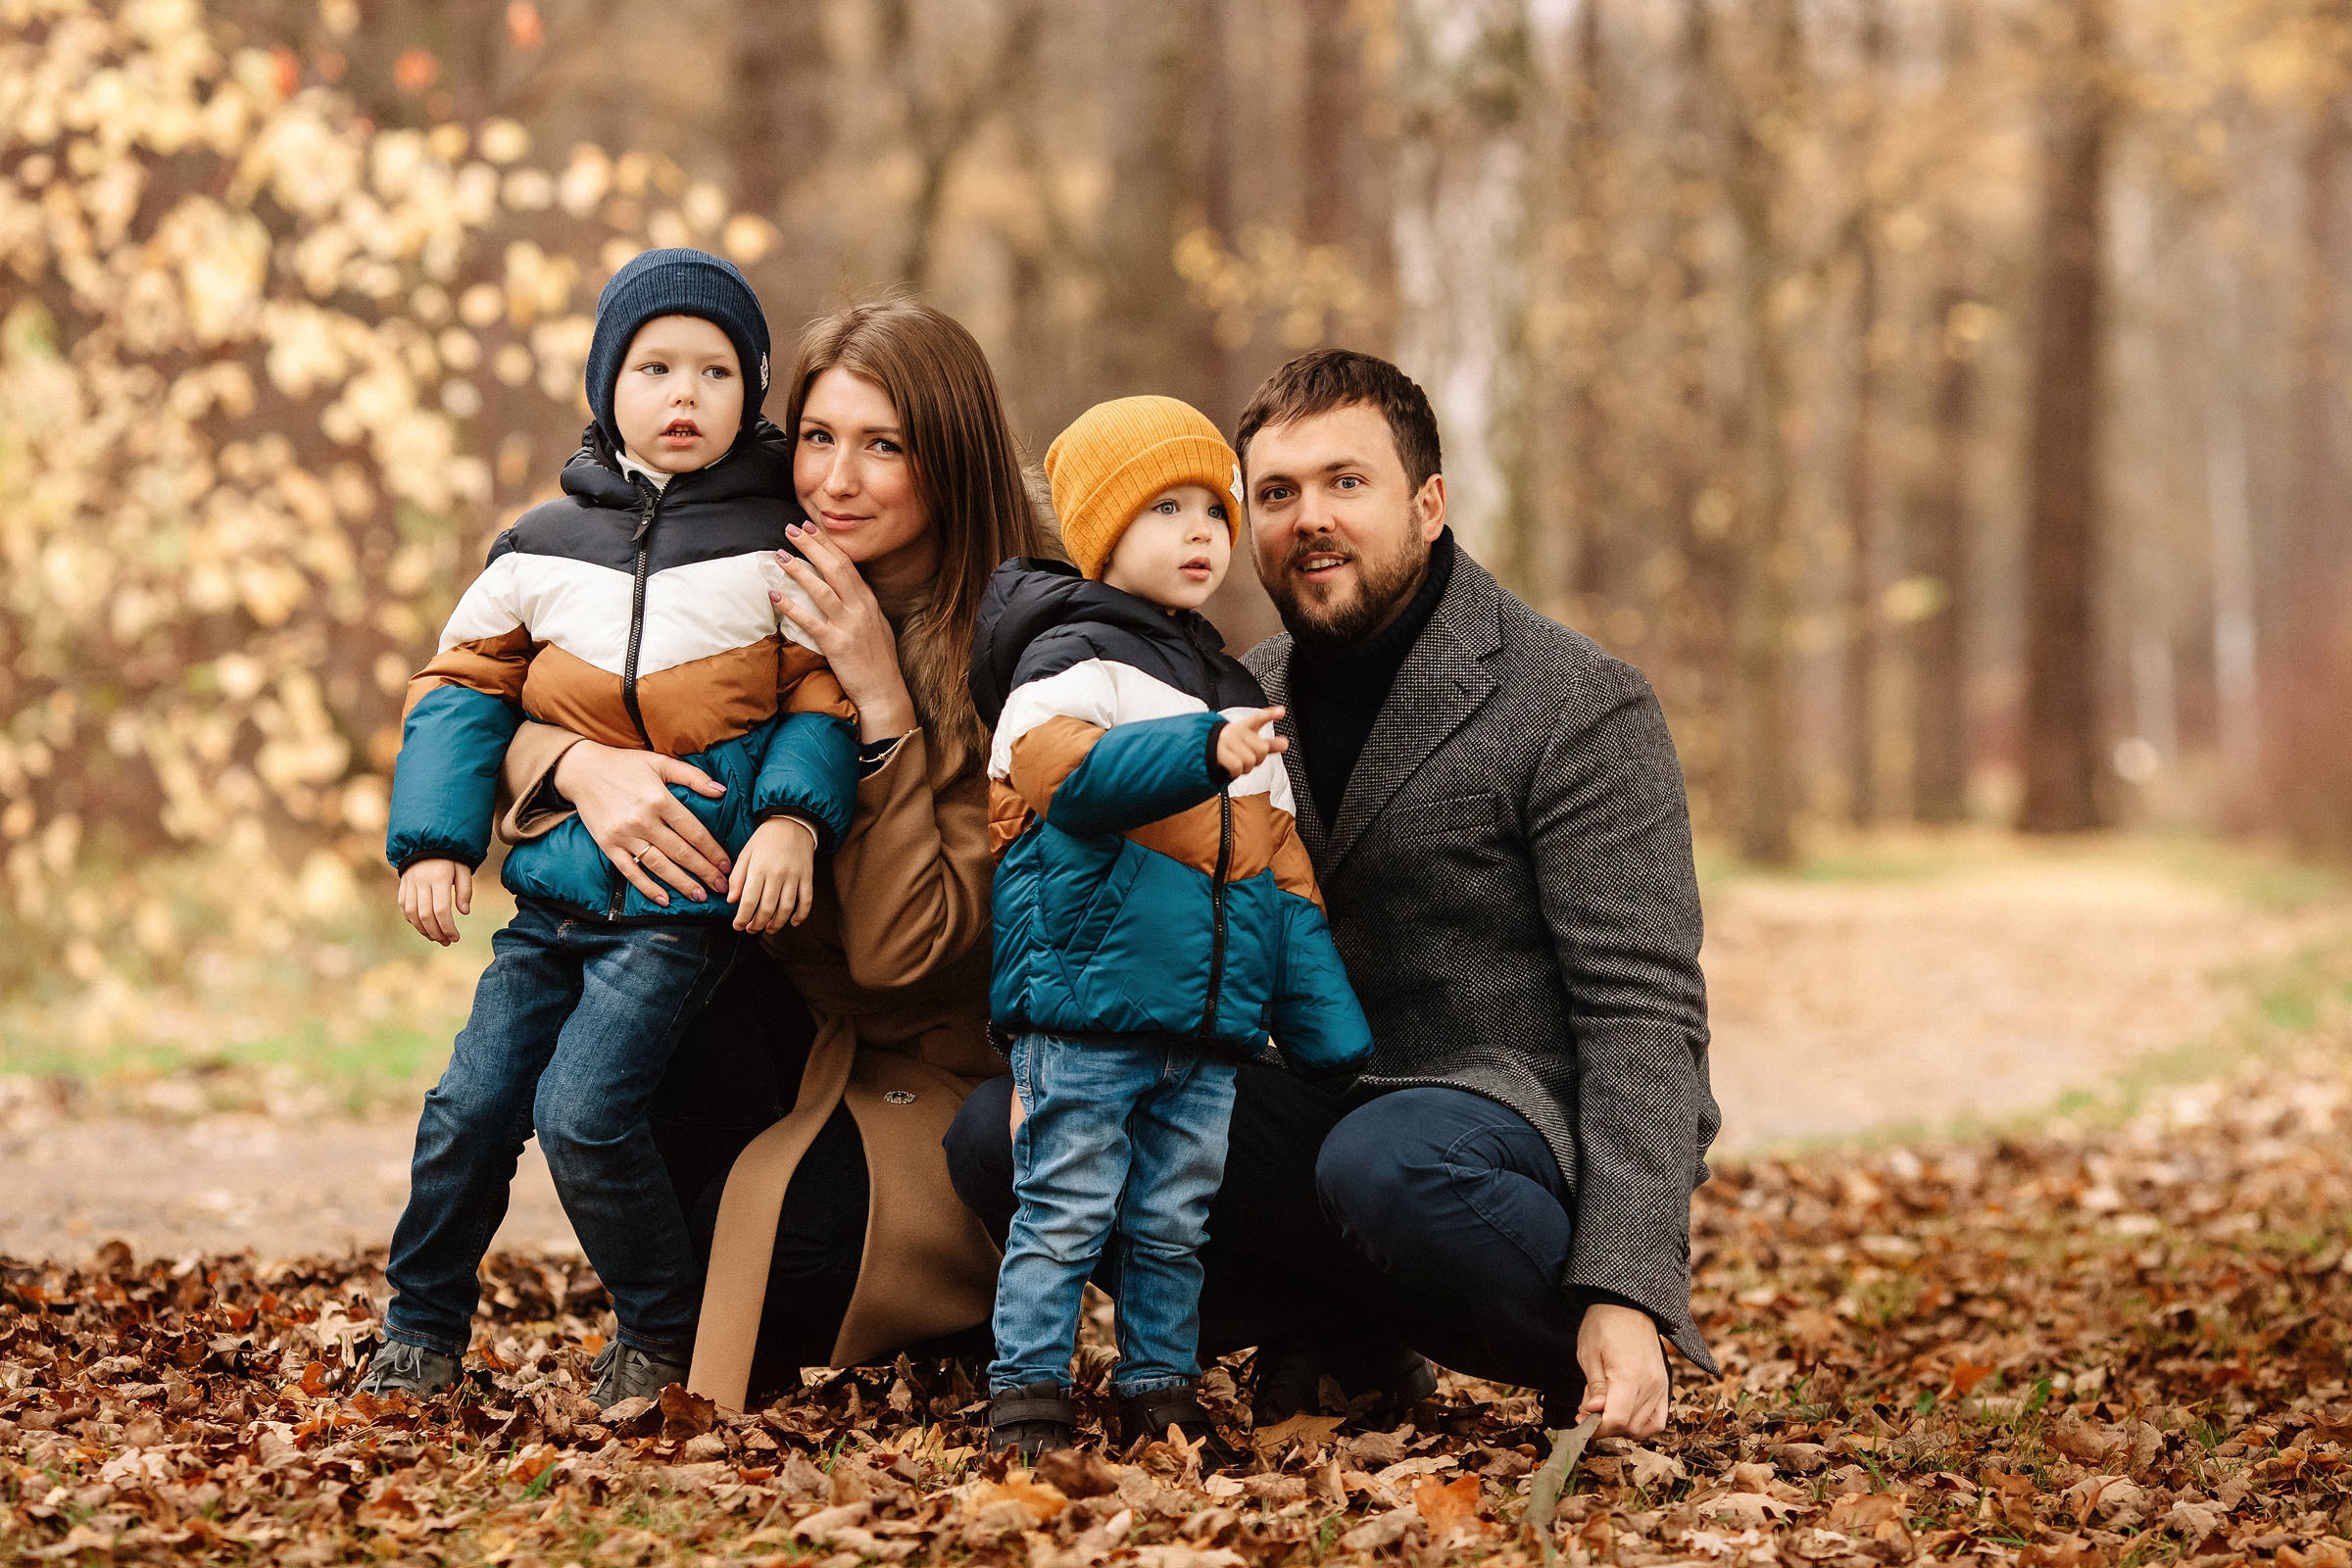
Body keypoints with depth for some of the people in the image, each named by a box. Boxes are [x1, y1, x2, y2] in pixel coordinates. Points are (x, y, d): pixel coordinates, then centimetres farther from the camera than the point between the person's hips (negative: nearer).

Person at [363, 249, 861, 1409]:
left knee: (582, 1108, -14)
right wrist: (434, 841, 2)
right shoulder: (542, 548, 6)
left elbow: (821, 696, 2)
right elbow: (463, 688, 10)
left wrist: (793, 817, -14)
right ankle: (422, 1327, 21)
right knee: (471, 1106, 2)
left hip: (692, 896, -4)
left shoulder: (779, 547, -1)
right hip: (559, 885, 4)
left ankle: (659, 1330, 7)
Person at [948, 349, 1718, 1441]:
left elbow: (1645, 1017, -16)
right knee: (997, 1134, -12)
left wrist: (1626, 1296, -27)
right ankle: (1350, 1337, -1)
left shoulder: (1581, 707, -11)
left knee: (1389, 1160, -40)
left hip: (1528, 1121, -6)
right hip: (1328, 1115, 6)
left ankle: (1584, 1356, -10)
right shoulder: (1246, 700, 9)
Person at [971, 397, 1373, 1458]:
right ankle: (1026, 1402, 2)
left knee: (1170, 1227, 10)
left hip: (1207, 1022, 6)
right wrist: (1203, 752, -35)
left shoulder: (1234, 696, 21)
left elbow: (1283, 880, 23)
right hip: (1085, 1004, -6)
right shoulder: (1072, 661, -2)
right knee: (1066, 1212, -5)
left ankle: (1159, 1397, 19)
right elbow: (1067, 769, -24)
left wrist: (1332, 1040, 18)